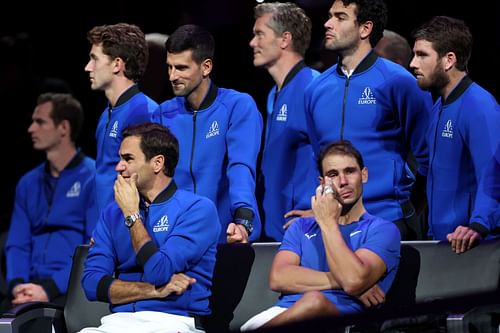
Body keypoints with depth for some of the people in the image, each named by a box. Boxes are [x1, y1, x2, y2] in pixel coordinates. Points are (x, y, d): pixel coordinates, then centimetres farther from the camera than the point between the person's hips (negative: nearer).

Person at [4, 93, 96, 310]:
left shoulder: (93, 178, 0)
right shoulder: (28, 183, 21)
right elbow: (17, 245, 16)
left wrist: (50, 288, -18)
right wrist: (17, 284, -6)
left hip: (70, 290, -5)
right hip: (32, 284, 6)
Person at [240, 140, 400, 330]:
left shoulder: (383, 230, 11)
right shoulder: (301, 227, 24)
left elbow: (354, 280, -10)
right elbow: (278, 278, 5)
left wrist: (328, 222, 0)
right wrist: (338, 281, -5)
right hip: (283, 314, 2)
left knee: (314, 300, -37)